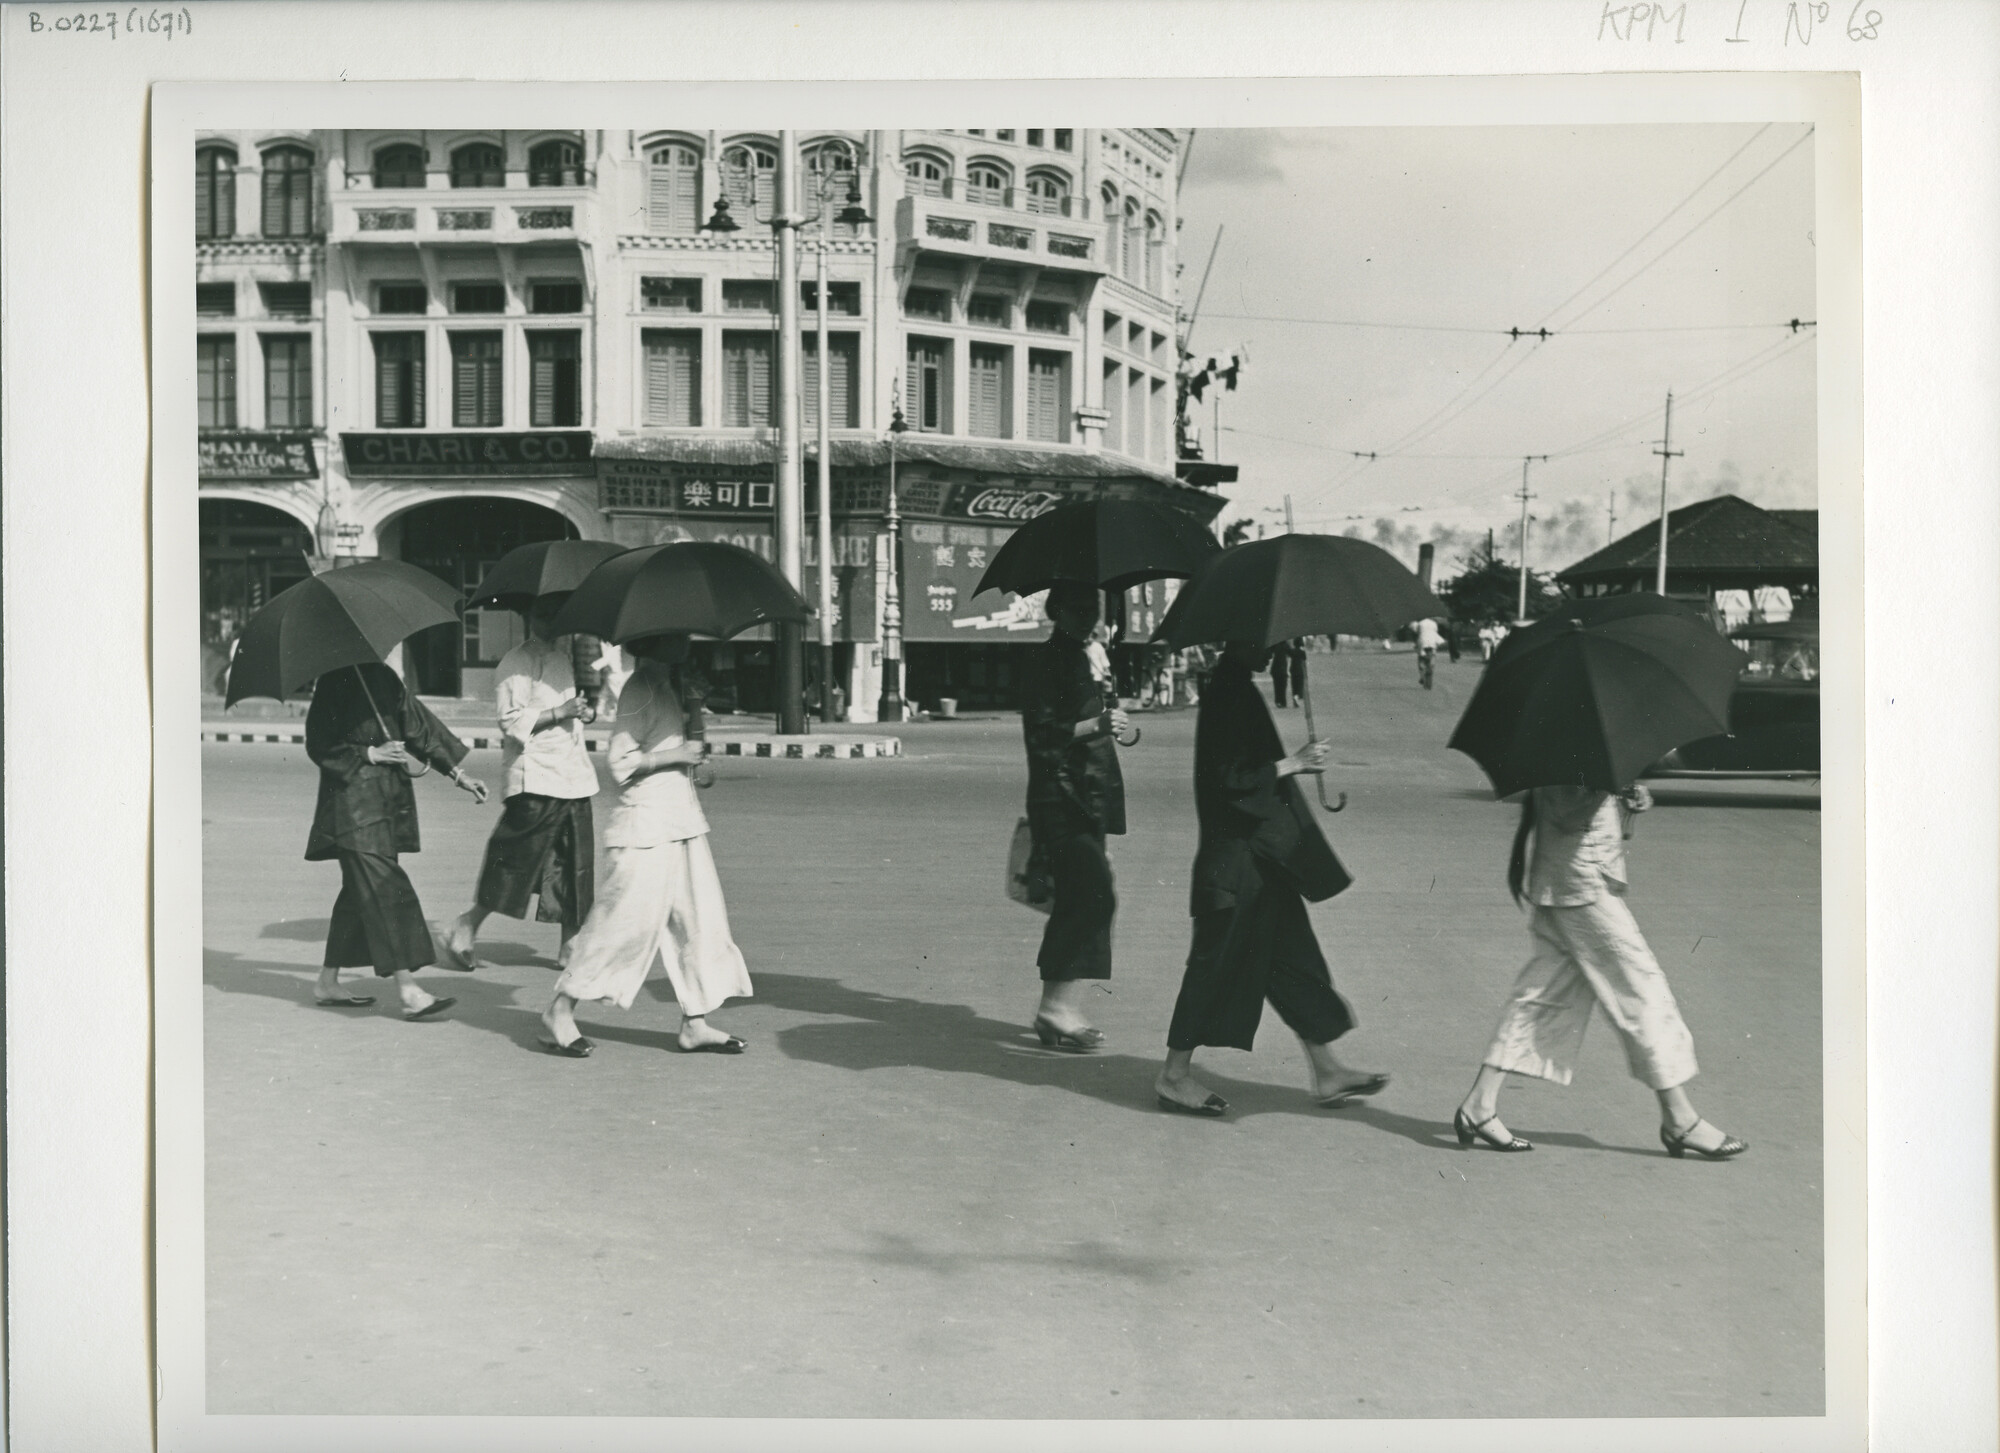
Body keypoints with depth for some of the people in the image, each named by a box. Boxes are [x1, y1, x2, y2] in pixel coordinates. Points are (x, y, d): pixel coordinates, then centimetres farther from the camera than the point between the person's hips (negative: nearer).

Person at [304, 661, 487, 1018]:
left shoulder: (384, 678, 10)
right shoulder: (333, 683, -8)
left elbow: (419, 724, 14)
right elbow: (318, 745, -8)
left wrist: (457, 773, 13)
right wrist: (369, 754, -15)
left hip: (389, 796, 8)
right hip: (354, 798, -7)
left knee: (361, 889, 13)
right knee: (382, 886, -12)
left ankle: (328, 982, 24)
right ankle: (408, 990, -14)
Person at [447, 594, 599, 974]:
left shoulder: (567, 654, 17)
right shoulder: (516, 663, -7)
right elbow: (512, 722, -15)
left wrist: (587, 710, 10)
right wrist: (559, 713, -19)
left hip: (574, 775, 7)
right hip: (534, 779, -7)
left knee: (575, 866, 6)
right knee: (514, 861, -5)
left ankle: (570, 945, 11)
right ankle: (467, 927, 10)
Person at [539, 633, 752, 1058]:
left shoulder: (672, 685, 15)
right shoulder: (640, 689, -14)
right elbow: (619, 761, -17)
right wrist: (676, 754, -15)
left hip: (682, 820, 9)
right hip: (645, 822, -9)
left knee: (699, 919, 7)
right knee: (629, 920, -6)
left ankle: (695, 1021, 12)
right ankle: (559, 1010, 6)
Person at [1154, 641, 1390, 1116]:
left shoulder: (1236, 692, 13)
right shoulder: (1229, 697, -17)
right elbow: (1229, 781, -23)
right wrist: (1292, 764, -16)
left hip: (1260, 855, 10)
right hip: (1237, 858, -10)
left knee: (1295, 960, 12)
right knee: (1218, 961, -1)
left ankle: (1327, 1074, 18)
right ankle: (1174, 1075, 10)